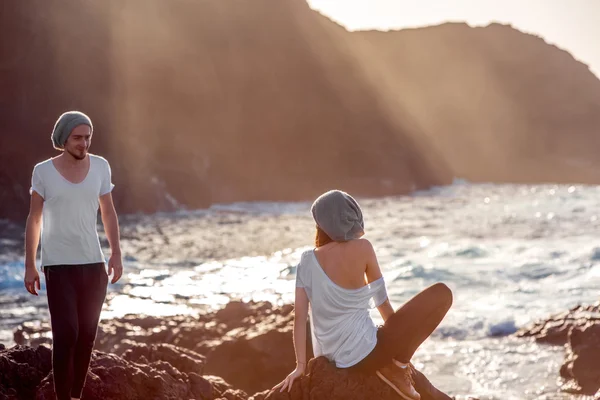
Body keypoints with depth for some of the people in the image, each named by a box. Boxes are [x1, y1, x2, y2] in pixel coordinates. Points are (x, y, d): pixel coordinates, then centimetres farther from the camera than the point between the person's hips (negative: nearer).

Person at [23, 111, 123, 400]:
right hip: (58, 265, -3)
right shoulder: (43, 172, -6)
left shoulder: (100, 166, 2)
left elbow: (108, 213, 9)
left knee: (87, 334, 6)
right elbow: (34, 220, 0)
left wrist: (116, 254, 3)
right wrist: (30, 265, -2)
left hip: (93, 263, 3)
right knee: (66, 334, -11)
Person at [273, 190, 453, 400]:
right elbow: (381, 300, 1)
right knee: (442, 294, 2)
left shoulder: (307, 261, -1)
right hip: (365, 354, -6)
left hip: (338, 359, 6)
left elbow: (299, 316, -3)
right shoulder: (362, 248, -10)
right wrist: (399, 339, 16)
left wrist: (300, 366, 3)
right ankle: (396, 366, 7)